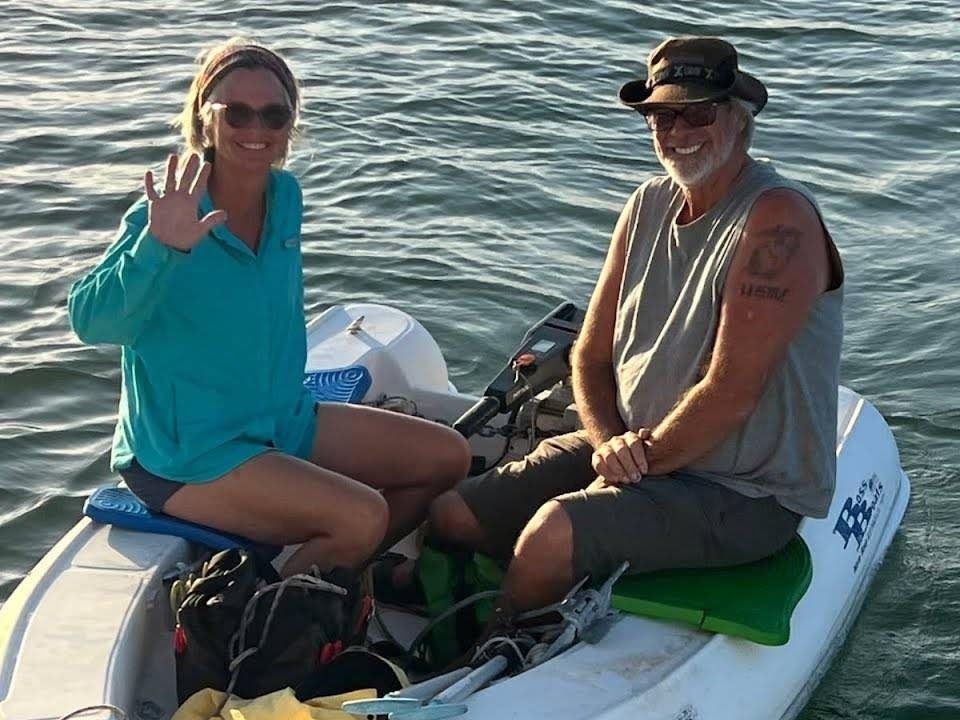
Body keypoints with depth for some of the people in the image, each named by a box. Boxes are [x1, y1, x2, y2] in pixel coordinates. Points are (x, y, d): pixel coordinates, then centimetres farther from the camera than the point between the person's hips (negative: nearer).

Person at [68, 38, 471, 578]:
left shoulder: (286, 196, 0)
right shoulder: (166, 217, -20)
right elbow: (91, 322, -33)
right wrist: (160, 247, -48)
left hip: (284, 422, 8)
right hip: (186, 453, -8)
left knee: (449, 457, 7)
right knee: (363, 516, -26)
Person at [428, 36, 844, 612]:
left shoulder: (778, 219, -18)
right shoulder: (649, 206, 7)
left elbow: (731, 393, -23)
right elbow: (591, 355, 9)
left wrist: (638, 460, -13)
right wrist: (609, 441, -10)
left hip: (746, 495, -8)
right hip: (638, 451, 8)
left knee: (553, 531, -29)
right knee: (451, 513, -1)